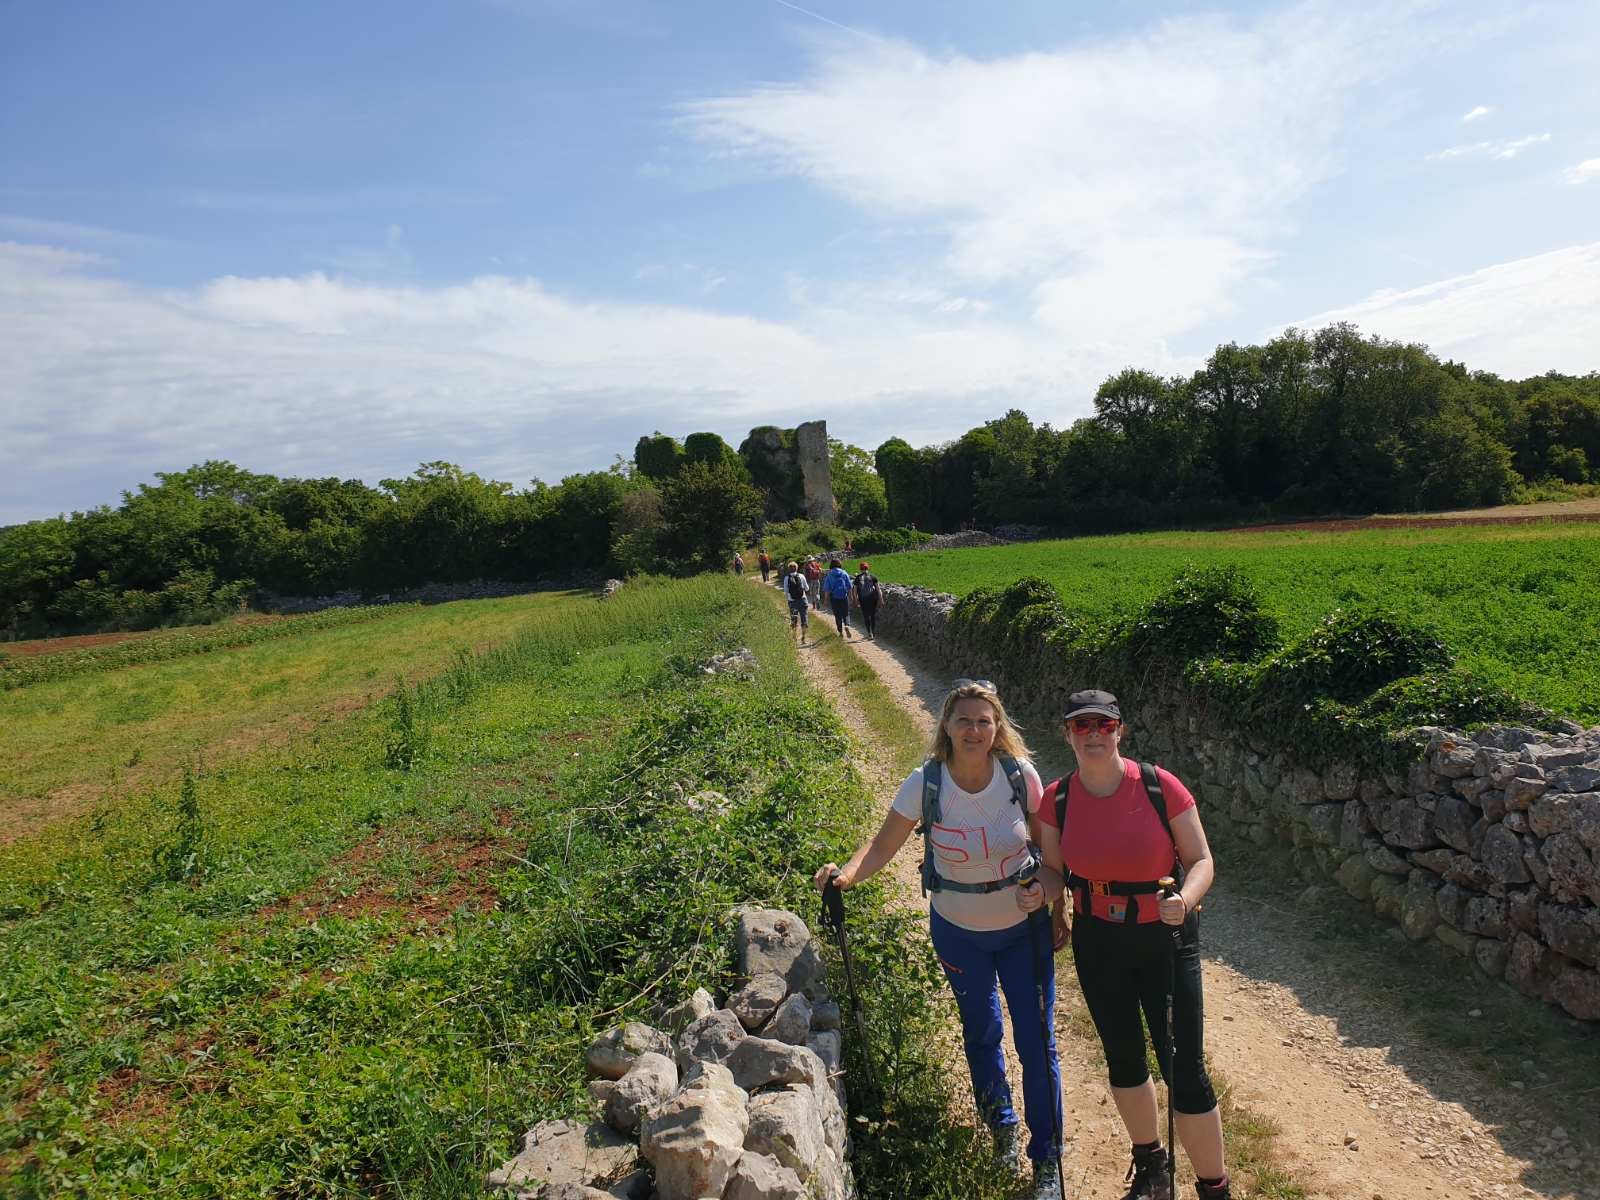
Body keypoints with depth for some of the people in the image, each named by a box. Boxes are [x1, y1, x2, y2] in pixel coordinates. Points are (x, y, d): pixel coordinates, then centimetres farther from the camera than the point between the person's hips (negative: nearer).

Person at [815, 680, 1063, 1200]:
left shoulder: (1020, 773, -18)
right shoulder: (925, 783, -20)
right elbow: (883, 845, -15)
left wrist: (1045, 888, -23)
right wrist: (848, 873, -34)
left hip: (1023, 926, 0)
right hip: (959, 931, 1)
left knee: (1037, 1043, 4)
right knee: (981, 1034, 19)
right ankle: (1001, 1127, 47)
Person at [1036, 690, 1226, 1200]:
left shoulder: (1160, 786, -17)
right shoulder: (1058, 799, -9)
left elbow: (1201, 860, -10)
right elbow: (1053, 868, 4)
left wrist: (1185, 900, -30)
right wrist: (1048, 900, -18)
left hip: (1166, 938, -3)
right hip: (1097, 943, 3)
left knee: (1184, 1070, -2)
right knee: (1123, 1059, 18)